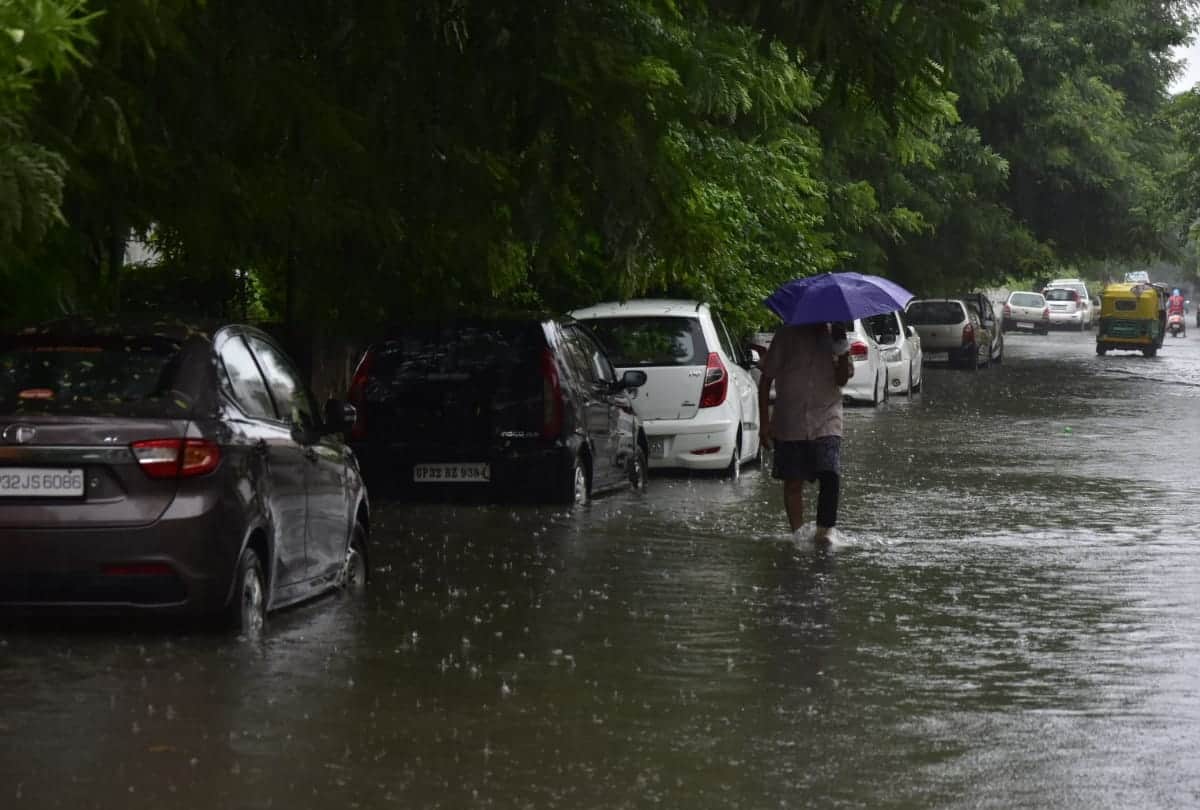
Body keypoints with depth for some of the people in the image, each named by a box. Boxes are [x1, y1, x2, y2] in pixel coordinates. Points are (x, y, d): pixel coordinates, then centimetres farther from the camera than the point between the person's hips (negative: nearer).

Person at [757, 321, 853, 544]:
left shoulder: (834, 337, 4)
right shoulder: (787, 336, 0)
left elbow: (842, 379, -6)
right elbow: (766, 379, 3)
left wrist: (843, 349, -21)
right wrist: (764, 422, -2)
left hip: (827, 425, 0)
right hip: (789, 426, 0)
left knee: (831, 477, -18)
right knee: (793, 483, 6)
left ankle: (824, 530, -13)